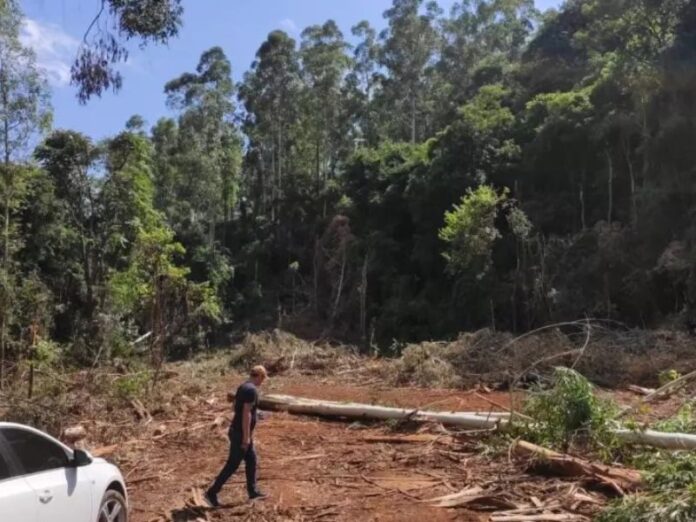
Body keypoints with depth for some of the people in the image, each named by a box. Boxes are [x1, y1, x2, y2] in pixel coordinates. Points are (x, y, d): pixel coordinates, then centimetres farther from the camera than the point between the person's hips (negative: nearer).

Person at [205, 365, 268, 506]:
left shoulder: (243, 387, 9)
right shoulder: (251, 390, -21)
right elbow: (246, 414, -25)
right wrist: (246, 437, -23)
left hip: (238, 431, 10)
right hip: (241, 434, -10)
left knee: (251, 460, 17)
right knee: (232, 465, -1)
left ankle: (253, 491, 26)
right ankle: (212, 493, 6)